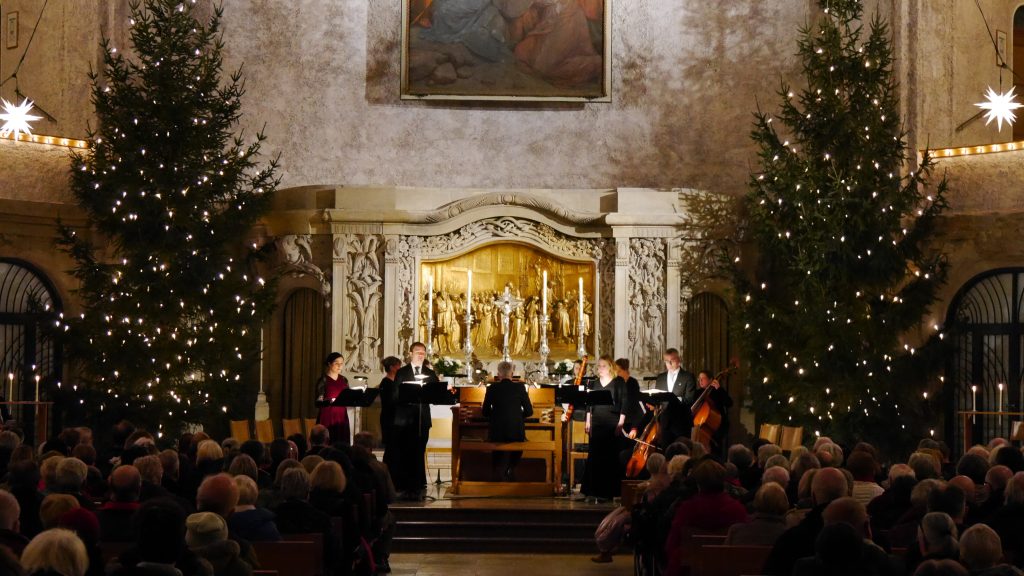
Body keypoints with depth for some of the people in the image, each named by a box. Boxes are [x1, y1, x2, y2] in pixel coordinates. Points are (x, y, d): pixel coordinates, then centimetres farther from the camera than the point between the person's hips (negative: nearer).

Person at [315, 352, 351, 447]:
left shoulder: (344, 380, 13)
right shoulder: (323, 380, -4)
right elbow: (319, 401, -10)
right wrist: (330, 401, -27)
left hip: (342, 417, 5)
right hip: (327, 417, -5)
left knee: (342, 444, 1)